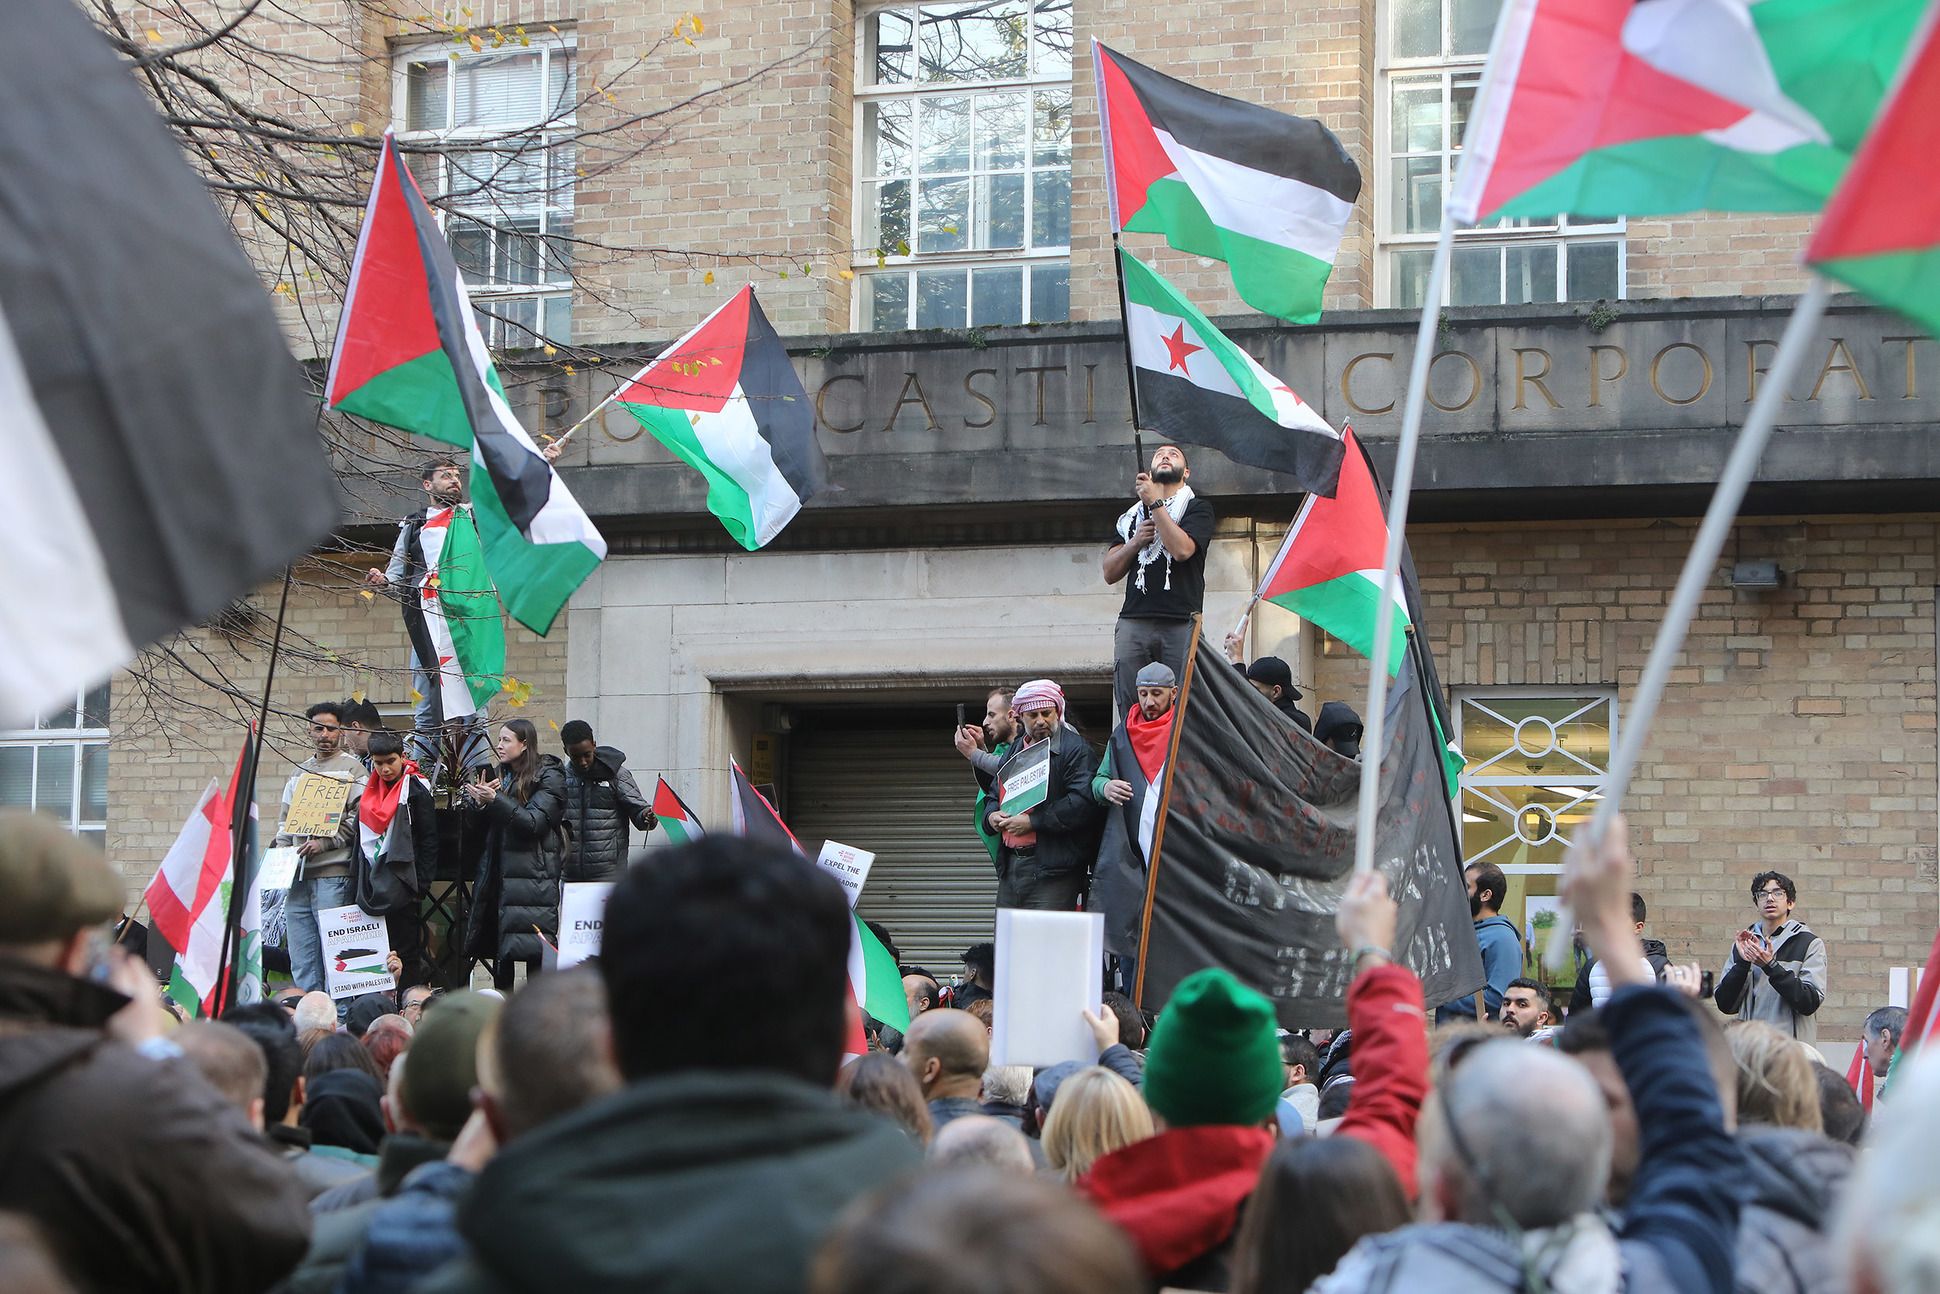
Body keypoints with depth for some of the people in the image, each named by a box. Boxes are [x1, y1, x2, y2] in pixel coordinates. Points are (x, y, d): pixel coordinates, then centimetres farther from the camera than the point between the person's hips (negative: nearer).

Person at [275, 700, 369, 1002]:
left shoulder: (352, 768, 2)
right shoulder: (300, 772, 22)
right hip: (297, 875, 7)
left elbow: (359, 818, -8)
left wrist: (324, 843, -15)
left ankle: (340, 1017, -7)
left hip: (332, 874, -6)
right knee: (301, 961, 6)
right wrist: (279, 851, 11)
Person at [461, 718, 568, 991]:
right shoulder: (502, 775, 16)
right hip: (498, 872, 7)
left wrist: (496, 801, -22)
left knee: (535, 948, -8)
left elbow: (535, 822, -15)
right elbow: (490, 828, 18)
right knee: (498, 950, 6)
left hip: (533, 874, -7)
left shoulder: (548, 777, -4)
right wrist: (481, 804, -3)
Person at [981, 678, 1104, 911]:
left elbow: (1084, 802, -18)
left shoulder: (1075, 749, -4)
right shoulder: (1015, 751, 21)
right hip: (1010, 865, 8)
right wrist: (992, 817, 6)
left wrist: (1033, 822, -17)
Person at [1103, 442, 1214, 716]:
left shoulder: (1197, 508, 13)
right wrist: (1135, 542, 2)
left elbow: (1182, 549, -8)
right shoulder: (1132, 516, 25)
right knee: (1130, 711, -7)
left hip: (1181, 624, -3)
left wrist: (1155, 502, -3)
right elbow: (1110, 573, 19)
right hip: (1133, 620, 3)